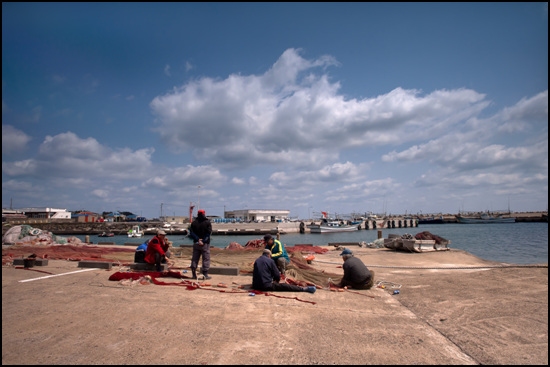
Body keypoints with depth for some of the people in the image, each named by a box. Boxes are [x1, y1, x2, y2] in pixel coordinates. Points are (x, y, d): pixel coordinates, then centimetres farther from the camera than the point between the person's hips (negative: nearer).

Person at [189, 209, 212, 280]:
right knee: (206, 259, 2)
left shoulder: (194, 223, 6)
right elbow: (208, 233, -11)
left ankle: (194, 275, 12)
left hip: (196, 243, 3)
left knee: (194, 259, 10)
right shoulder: (207, 222, -2)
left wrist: (198, 239, -12)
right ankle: (205, 275, 0)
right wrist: (203, 241, -14)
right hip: (205, 244, -3)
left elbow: (191, 233, -4)